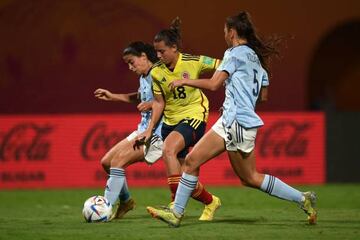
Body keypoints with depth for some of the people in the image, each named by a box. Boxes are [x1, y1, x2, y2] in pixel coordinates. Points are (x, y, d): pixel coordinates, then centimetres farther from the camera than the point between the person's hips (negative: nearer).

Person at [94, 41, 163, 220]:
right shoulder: (143, 78, 13)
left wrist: (153, 104, -25)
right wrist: (113, 97, 30)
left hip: (157, 133, -10)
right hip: (143, 130, 10)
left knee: (118, 161, -19)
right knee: (107, 162, 9)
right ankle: (125, 201, 26)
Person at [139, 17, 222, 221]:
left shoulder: (193, 62, -13)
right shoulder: (156, 73, -2)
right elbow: (159, 102, 6)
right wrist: (150, 129, 0)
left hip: (193, 116, -5)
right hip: (170, 120, 5)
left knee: (169, 149, -31)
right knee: (185, 178, 4)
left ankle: (176, 204, -27)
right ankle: (211, 202, 30)